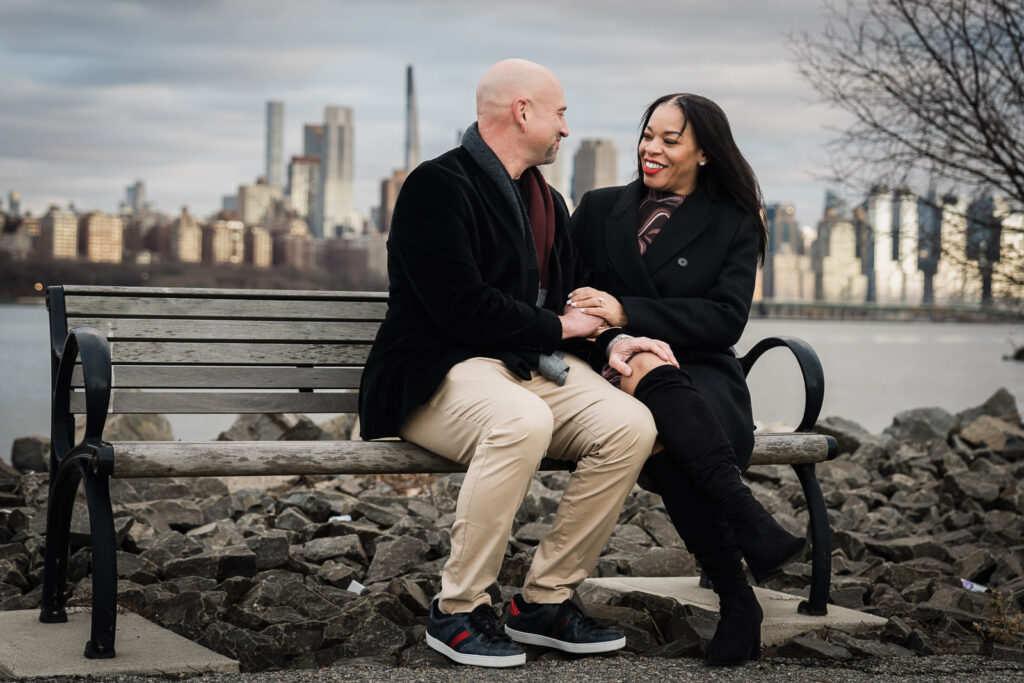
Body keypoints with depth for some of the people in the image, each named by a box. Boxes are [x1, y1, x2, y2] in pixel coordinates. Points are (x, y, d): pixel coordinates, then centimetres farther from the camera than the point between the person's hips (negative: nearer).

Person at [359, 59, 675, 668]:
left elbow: (570, 294, 25)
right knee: (523, 419, -38)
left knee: (632, 425, -17)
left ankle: (546, 599, -5)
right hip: (439, 373, -8)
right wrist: (560, 328, -7)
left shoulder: (547, 200, 20)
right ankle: (458, 611, -23)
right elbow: (460, 305, -19)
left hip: (531, 366, 8)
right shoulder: (438, 185, -9)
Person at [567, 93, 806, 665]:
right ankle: (752, 526, -44)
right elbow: (565, 290, 11)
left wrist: (628, 313, -15)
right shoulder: (600, 209, 17)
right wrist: (618, 345, -12)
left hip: (701, 379, -1)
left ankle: (736, 597, -39)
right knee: (658, 387, -39)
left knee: (664, 432, -39)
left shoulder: (733, 224, 10)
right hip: (619, 371, 1)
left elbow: (726, 318, -3)